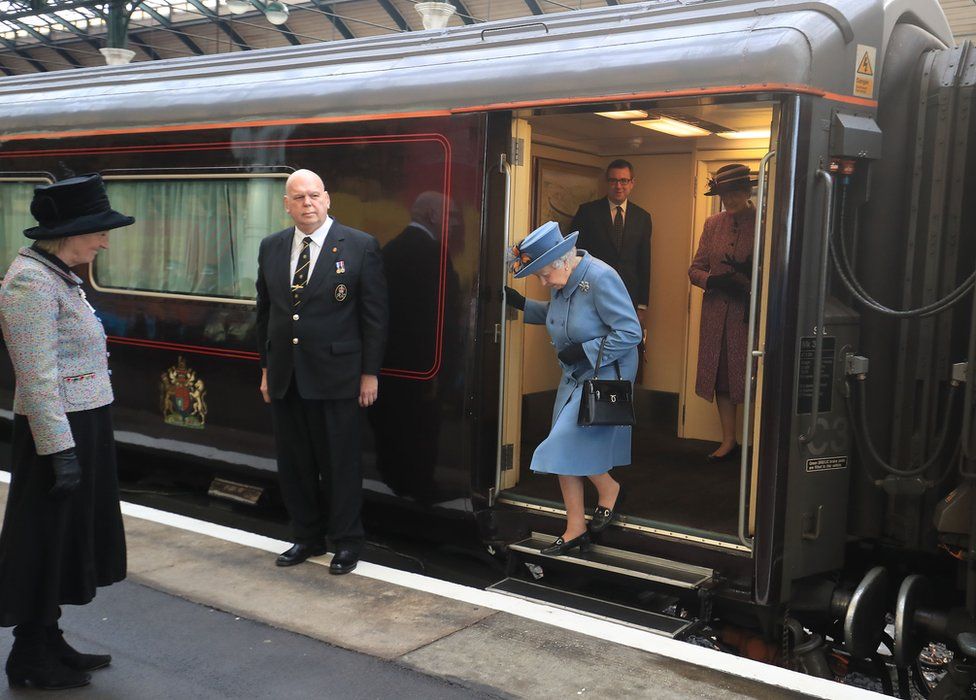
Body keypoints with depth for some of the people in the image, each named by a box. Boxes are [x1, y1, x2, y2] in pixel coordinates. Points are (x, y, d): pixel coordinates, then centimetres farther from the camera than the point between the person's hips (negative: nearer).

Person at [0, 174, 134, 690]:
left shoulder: (58, 276, 11)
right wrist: (60, 451, -23)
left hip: (82, 426, 9)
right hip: (56, 433, -9)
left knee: (65, 542, 18)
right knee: (45, 545, 4)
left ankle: (48, 643, 32)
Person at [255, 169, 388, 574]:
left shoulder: (360, 247, -6)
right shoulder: (271, 248, 9)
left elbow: (374, 315, -5)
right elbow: (265, 312, 15)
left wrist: (370, 373, -7)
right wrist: (266, 366, 13)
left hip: (336, 377, -5)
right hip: (284, 379, 5)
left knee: (341, 464, 5)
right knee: (293, 464, 13)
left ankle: (346, 543, 21)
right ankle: (307, 538, 30)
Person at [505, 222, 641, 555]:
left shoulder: (601, 278, -23)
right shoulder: (562, 280, 0)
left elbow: (630, 333, -23)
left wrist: (584, 350, -22)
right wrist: (522, 303, 6)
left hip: (606, 374, -8)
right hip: (575, 376, 8)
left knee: (570, 441, -14)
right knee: (566, 452, 8)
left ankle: (609, 489, 14)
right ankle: (575, 530, 18)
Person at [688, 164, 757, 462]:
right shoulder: (713, 224, 10)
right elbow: (695, 269, 9)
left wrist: (751, 272, -22)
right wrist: (715, 281, -11)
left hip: (751, 312, -5)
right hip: (717, 313, 5)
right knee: (722, 376, 8)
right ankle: (728, 441, 17)